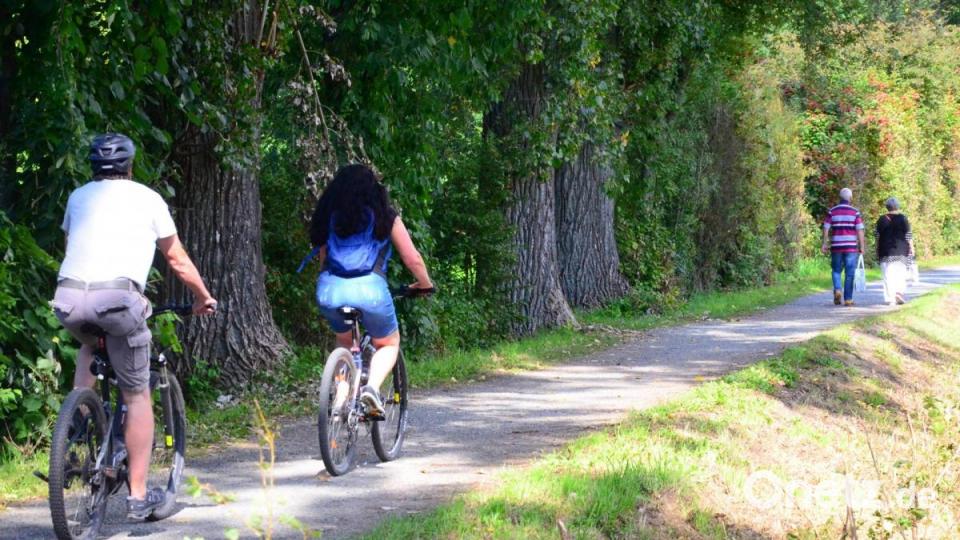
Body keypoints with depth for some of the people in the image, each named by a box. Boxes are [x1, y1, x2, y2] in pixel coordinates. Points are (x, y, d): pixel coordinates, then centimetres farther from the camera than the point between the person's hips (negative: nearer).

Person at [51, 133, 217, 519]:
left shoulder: (79, 197, 24)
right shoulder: (147, 198, 17)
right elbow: (177, 260, 25)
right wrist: (204, 298, 41)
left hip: (69, 296, 3)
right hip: (118, 296, -3)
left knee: (89, 346, 37)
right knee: (138, 397, 9)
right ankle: (139, 496, 7)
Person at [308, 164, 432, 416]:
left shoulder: (329, 216, 18)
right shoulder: (385, 216, 12)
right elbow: (412, 259, 13)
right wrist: (425, 284, 31)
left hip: (329, 290, 3)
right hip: (369, 288, -3)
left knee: (345, 341, 32)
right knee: (389, 343, 21)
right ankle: (372, 387, -6)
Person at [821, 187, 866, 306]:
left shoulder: (832, 211, 3)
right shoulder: (855, 212, -2)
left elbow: (826, 229, -1)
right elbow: (860, 230, -5)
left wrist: (825, 244, 4)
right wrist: (862, 247, -1)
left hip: (836, 247, 1)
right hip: (851, 247, -1)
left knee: (836, 270, 15)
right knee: (850, 273, 4)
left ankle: (837, 289, -10)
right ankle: (848, 299, 2)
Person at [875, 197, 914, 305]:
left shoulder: (882, 220, 2)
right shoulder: (903, 218, -2)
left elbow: (877, 236, 4)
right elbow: (908, 235, -4)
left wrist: (878, 251, 11)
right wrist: (911, 248, 4)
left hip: (886, 251, 1)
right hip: (901, 250, -1)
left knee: (888, 275, 0)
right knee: (900, 272, 11)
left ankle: (890, 298, -5)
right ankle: (899, 292, -8)